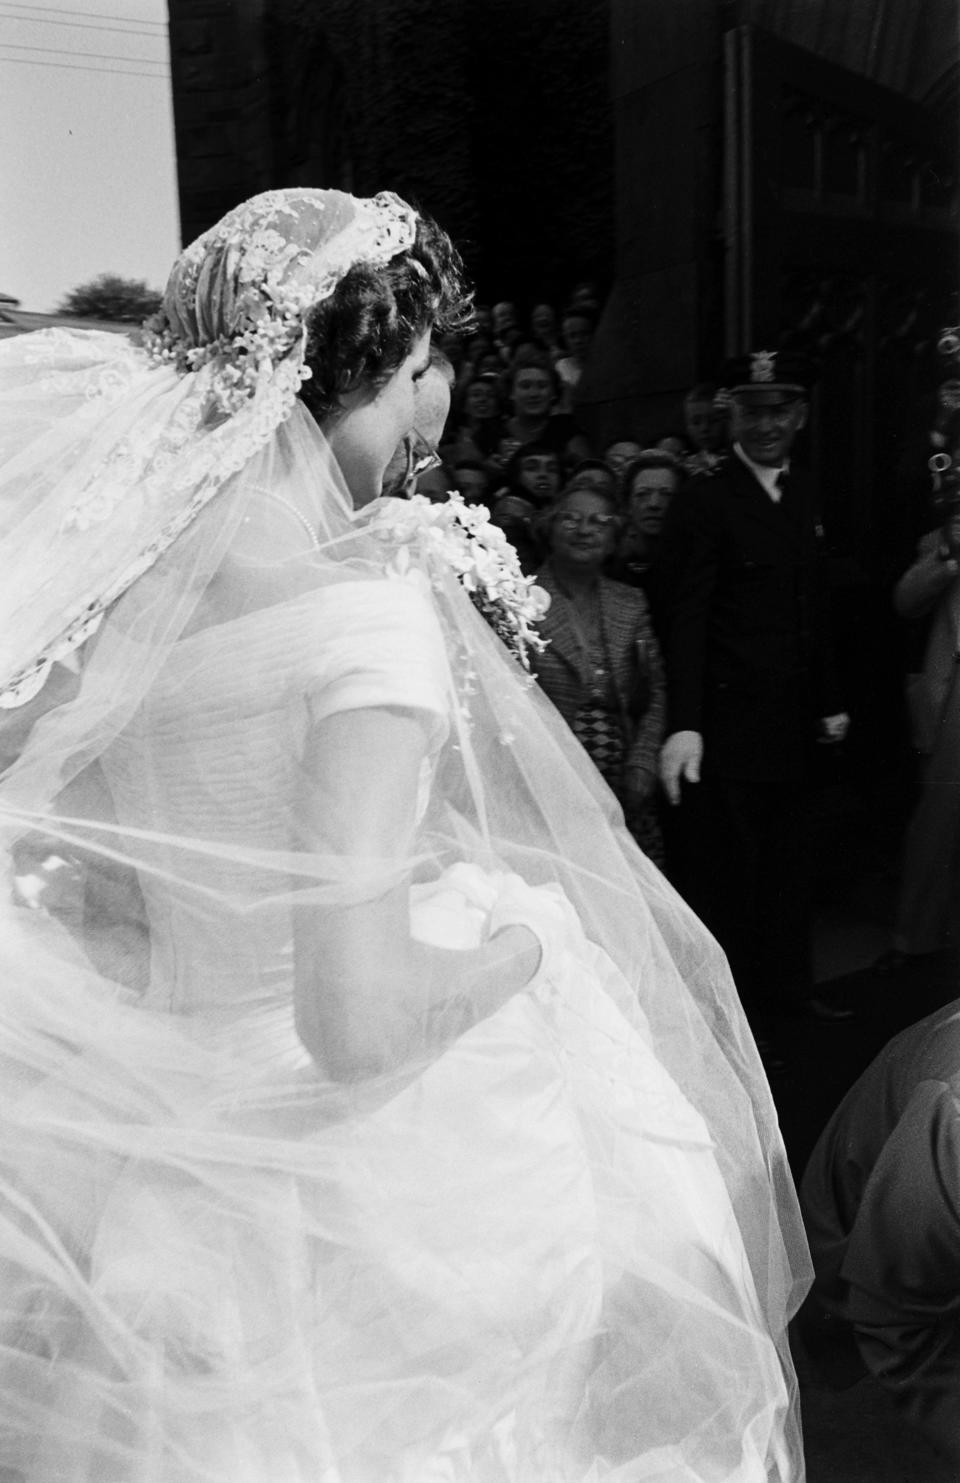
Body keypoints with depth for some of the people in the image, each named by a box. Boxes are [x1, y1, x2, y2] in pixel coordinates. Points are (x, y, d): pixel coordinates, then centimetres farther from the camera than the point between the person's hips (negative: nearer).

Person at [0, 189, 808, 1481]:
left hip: (187, 1138, 6)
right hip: (405, 1185, -6)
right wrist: (524, 940, -12)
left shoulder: (117, 589, -6)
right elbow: (357, 1020, -29)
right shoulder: (370, 606, -26)